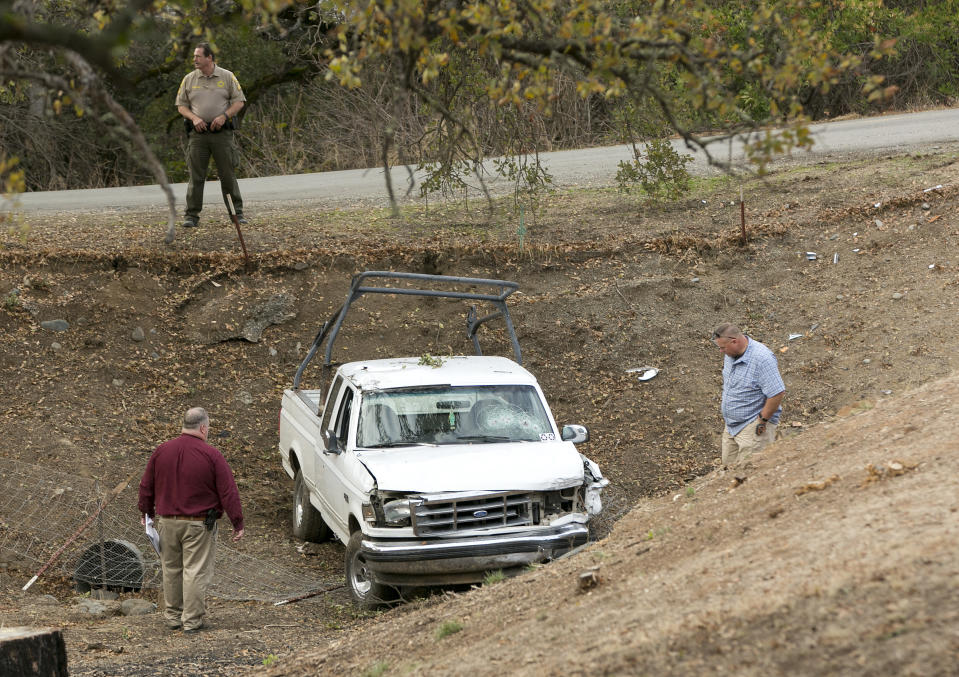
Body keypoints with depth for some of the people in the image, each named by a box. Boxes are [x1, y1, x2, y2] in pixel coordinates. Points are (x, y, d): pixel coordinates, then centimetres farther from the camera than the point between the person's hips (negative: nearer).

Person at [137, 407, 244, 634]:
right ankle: (192, 620, 4)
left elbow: (146, 487, 12)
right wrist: (237, 523, -4)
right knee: (195, 571, 1)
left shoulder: (161, 451, 2)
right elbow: (228, 492, -11)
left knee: (171, 570, 16)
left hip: (167, 522, 4)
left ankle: (173, 616, 26)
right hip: (198, 525, -4)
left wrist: (147, 512, 27)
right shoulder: (211, 455, -11)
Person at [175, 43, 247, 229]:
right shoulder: (189, 79, 8)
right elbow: (181, 105, 9)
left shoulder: (227, 77, 4)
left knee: (227, 174, 1)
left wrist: (223, 116, -12)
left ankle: (238, 212, 10)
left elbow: (239, 101, 3)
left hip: (222, 132, -1)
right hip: (197, 133, 1)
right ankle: (192, 216, 2)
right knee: (196, 176, 0)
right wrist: (194, 118, -10)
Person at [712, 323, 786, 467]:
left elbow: (777, 393, -26)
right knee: (729, 465, 13)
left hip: (753, 426, -9)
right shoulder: (730, 353, 2)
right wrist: (724, 404, 22)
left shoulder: (762, 359, -26)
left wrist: (763, 419, -19)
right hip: (731, 424, 9)